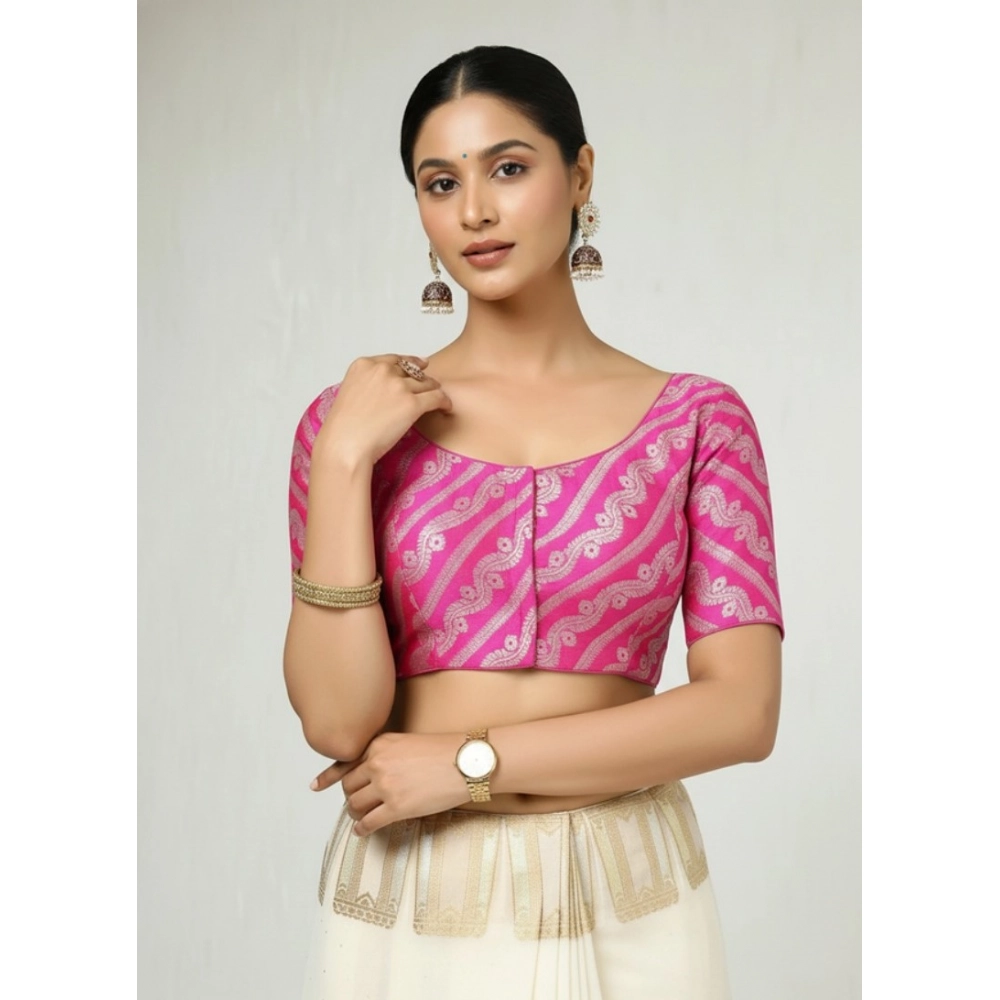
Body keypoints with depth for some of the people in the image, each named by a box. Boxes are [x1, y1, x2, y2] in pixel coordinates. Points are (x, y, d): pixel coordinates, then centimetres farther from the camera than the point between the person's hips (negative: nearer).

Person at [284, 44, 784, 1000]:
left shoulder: (697, 420, -3)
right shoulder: (352, 419, -3)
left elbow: (742, 710, -10)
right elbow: (337, 721, -10)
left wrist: (468, 761, -13)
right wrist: (343, 461, -17)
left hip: (621, 903, 0)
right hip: (407, 901, 0)